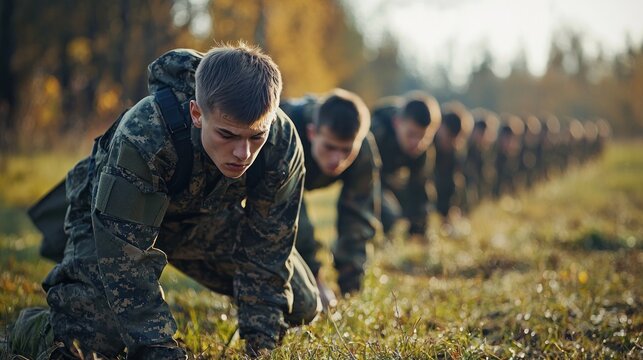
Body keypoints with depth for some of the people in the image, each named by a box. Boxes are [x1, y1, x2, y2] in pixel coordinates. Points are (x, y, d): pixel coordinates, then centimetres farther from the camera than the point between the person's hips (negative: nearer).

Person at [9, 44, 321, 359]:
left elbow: (267, 250, -19)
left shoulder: (283, 146, -30)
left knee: (301, 308, 7)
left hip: (210, 219, 4)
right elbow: (125, 258, -39)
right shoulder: (142, 137, -43)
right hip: (114, 218, -4)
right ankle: (34, 327, 10)